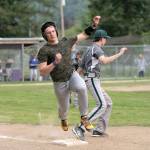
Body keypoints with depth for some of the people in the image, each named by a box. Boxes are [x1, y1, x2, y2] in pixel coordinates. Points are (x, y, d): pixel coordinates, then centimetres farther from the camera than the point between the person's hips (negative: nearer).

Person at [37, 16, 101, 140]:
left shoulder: (66, 42, 3)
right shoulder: (44, 51, -11)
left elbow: (84, 35, 15)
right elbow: (42, 72, -17)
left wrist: (94, 25, 4)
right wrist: (54, 63, -30)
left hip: (72, 75, 2)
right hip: (59, 83, -2)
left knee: (82, 87, -32)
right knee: (64, 107, 11)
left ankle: (84, 117, -16)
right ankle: (63, 119, 52)